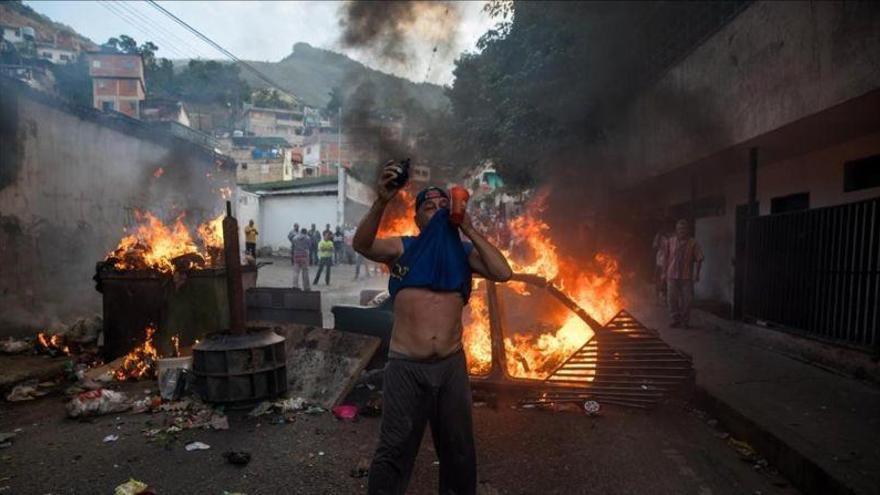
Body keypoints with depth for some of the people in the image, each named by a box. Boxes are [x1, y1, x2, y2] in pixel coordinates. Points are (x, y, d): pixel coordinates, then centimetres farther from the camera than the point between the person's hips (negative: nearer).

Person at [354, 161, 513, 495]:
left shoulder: (464, 252, 5)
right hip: (406, 367, -2)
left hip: (452, 365, 3)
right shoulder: (402, 248, 0)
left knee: (458, 448, 19)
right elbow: (362, 245, -16)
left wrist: (468, 229, -6)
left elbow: (503, 273, -8)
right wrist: (381, 202, -31)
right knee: (394, 451, 7)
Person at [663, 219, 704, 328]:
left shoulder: (693, 243, -4)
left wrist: (696, 274, -7)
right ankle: (676, 320, 16)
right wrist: (665, 272, 8)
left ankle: (685, 321, 17)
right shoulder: (670, 241, 3)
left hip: (687, 276, -2)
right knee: (672, 298, 3)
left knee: (687, 299, 3)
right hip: (672, 275, 2)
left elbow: (699, 259, -2)